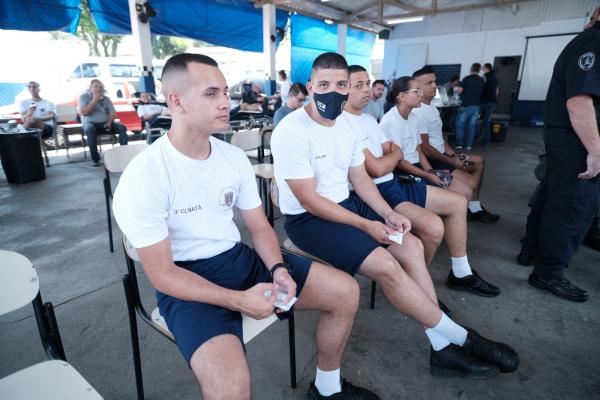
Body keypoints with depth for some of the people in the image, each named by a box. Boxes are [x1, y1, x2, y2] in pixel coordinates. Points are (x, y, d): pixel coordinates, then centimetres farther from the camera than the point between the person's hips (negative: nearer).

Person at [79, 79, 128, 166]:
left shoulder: (106, 98, 12)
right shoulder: (84, 97, 4)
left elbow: (112, 113, 7)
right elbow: (84, 113, -10)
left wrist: (109, 123, -14)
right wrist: (94, 100, -13)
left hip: (105, 124, 3)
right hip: (90, 123, -3)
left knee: (122, 127, -22)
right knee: (90, 129, -38)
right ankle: (95, 158, -34)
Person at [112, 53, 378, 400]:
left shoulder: (235, 157, 1)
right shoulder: (143, 178, -17)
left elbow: (260, 227, 6)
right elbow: (162, 273, -16)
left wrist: (278, 269, -14)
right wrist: (238, 300, -27)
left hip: (240, 258, 6)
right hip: (186, 281, -5)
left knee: (345, 291, 1)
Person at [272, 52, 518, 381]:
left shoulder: (345, 125, 5)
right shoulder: (291, 131, -20)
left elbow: (359, 178, 11)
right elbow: (310, 201, -22)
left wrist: (388, 214, -4)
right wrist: (365, 225, -20)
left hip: (344, 204, 9)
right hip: (307, 218, -8)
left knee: (411, 245, -1)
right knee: (384, 264, -23)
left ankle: (443, 348, 6)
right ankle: (460, 337, 1)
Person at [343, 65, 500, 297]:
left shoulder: (369, 119, 16)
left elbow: (392, 153, 13)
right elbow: (377, 169, -21)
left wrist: (389, 155, -10)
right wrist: (396, 154, -1)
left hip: (392, 184, 11)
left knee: (457, 202, 10)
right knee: (433, 225, -28)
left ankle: (460, 273, 21)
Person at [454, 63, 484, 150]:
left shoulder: (467, 78, -6)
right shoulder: (481, 80, 9)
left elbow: (459, 90, -12)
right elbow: (481, 93, 15)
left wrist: (455, 88, 9)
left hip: (466, 105, -4)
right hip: (476, 106, 4)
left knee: (460, 124, 4)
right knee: (472, 126, 7)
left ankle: (459, 144, -1)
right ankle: (468, 145, 7)